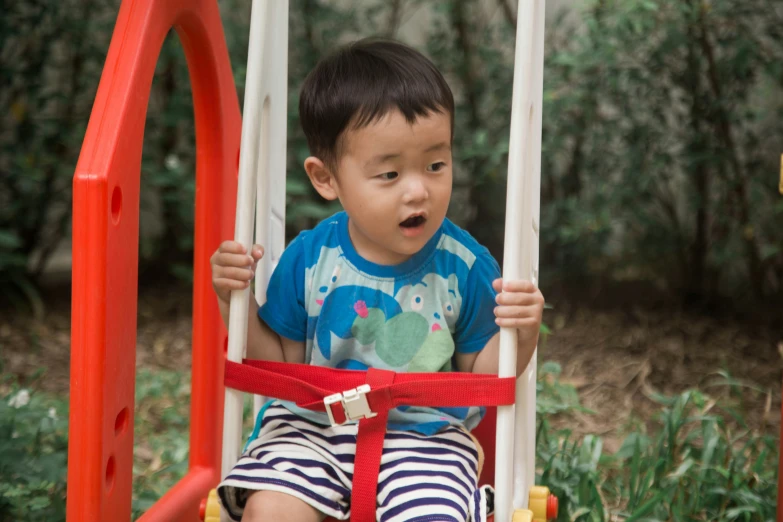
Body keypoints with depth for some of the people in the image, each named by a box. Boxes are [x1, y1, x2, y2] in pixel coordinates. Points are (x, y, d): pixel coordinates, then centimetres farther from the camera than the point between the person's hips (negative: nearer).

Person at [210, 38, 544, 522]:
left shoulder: (465, 266, -8)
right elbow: (280, 363, 6)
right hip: (314, 425, 1)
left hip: (426, 435, -1)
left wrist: (518, 334, -18)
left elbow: (480, 381, 1)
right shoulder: (310, 259, -5)